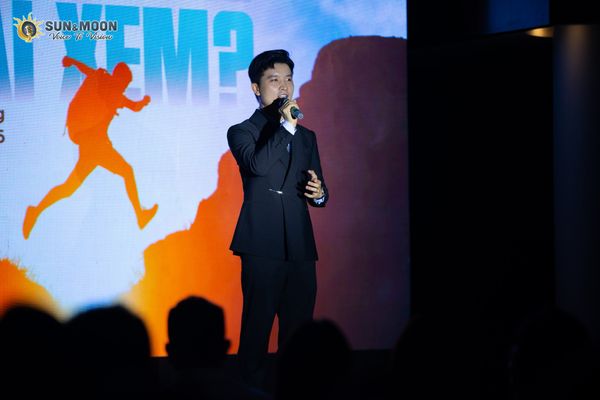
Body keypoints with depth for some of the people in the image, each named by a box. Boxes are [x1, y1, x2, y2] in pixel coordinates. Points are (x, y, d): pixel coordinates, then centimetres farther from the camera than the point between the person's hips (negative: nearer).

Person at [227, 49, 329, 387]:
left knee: (299, 332, 4)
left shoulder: (306, 137, 19)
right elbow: (258, 165, -17)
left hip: (301, 247, 5)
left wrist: (319, 193, -1)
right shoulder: (242, 132, 4)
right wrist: (286, 125, -16)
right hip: (263, 246, -5)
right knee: (257, 328, -5)